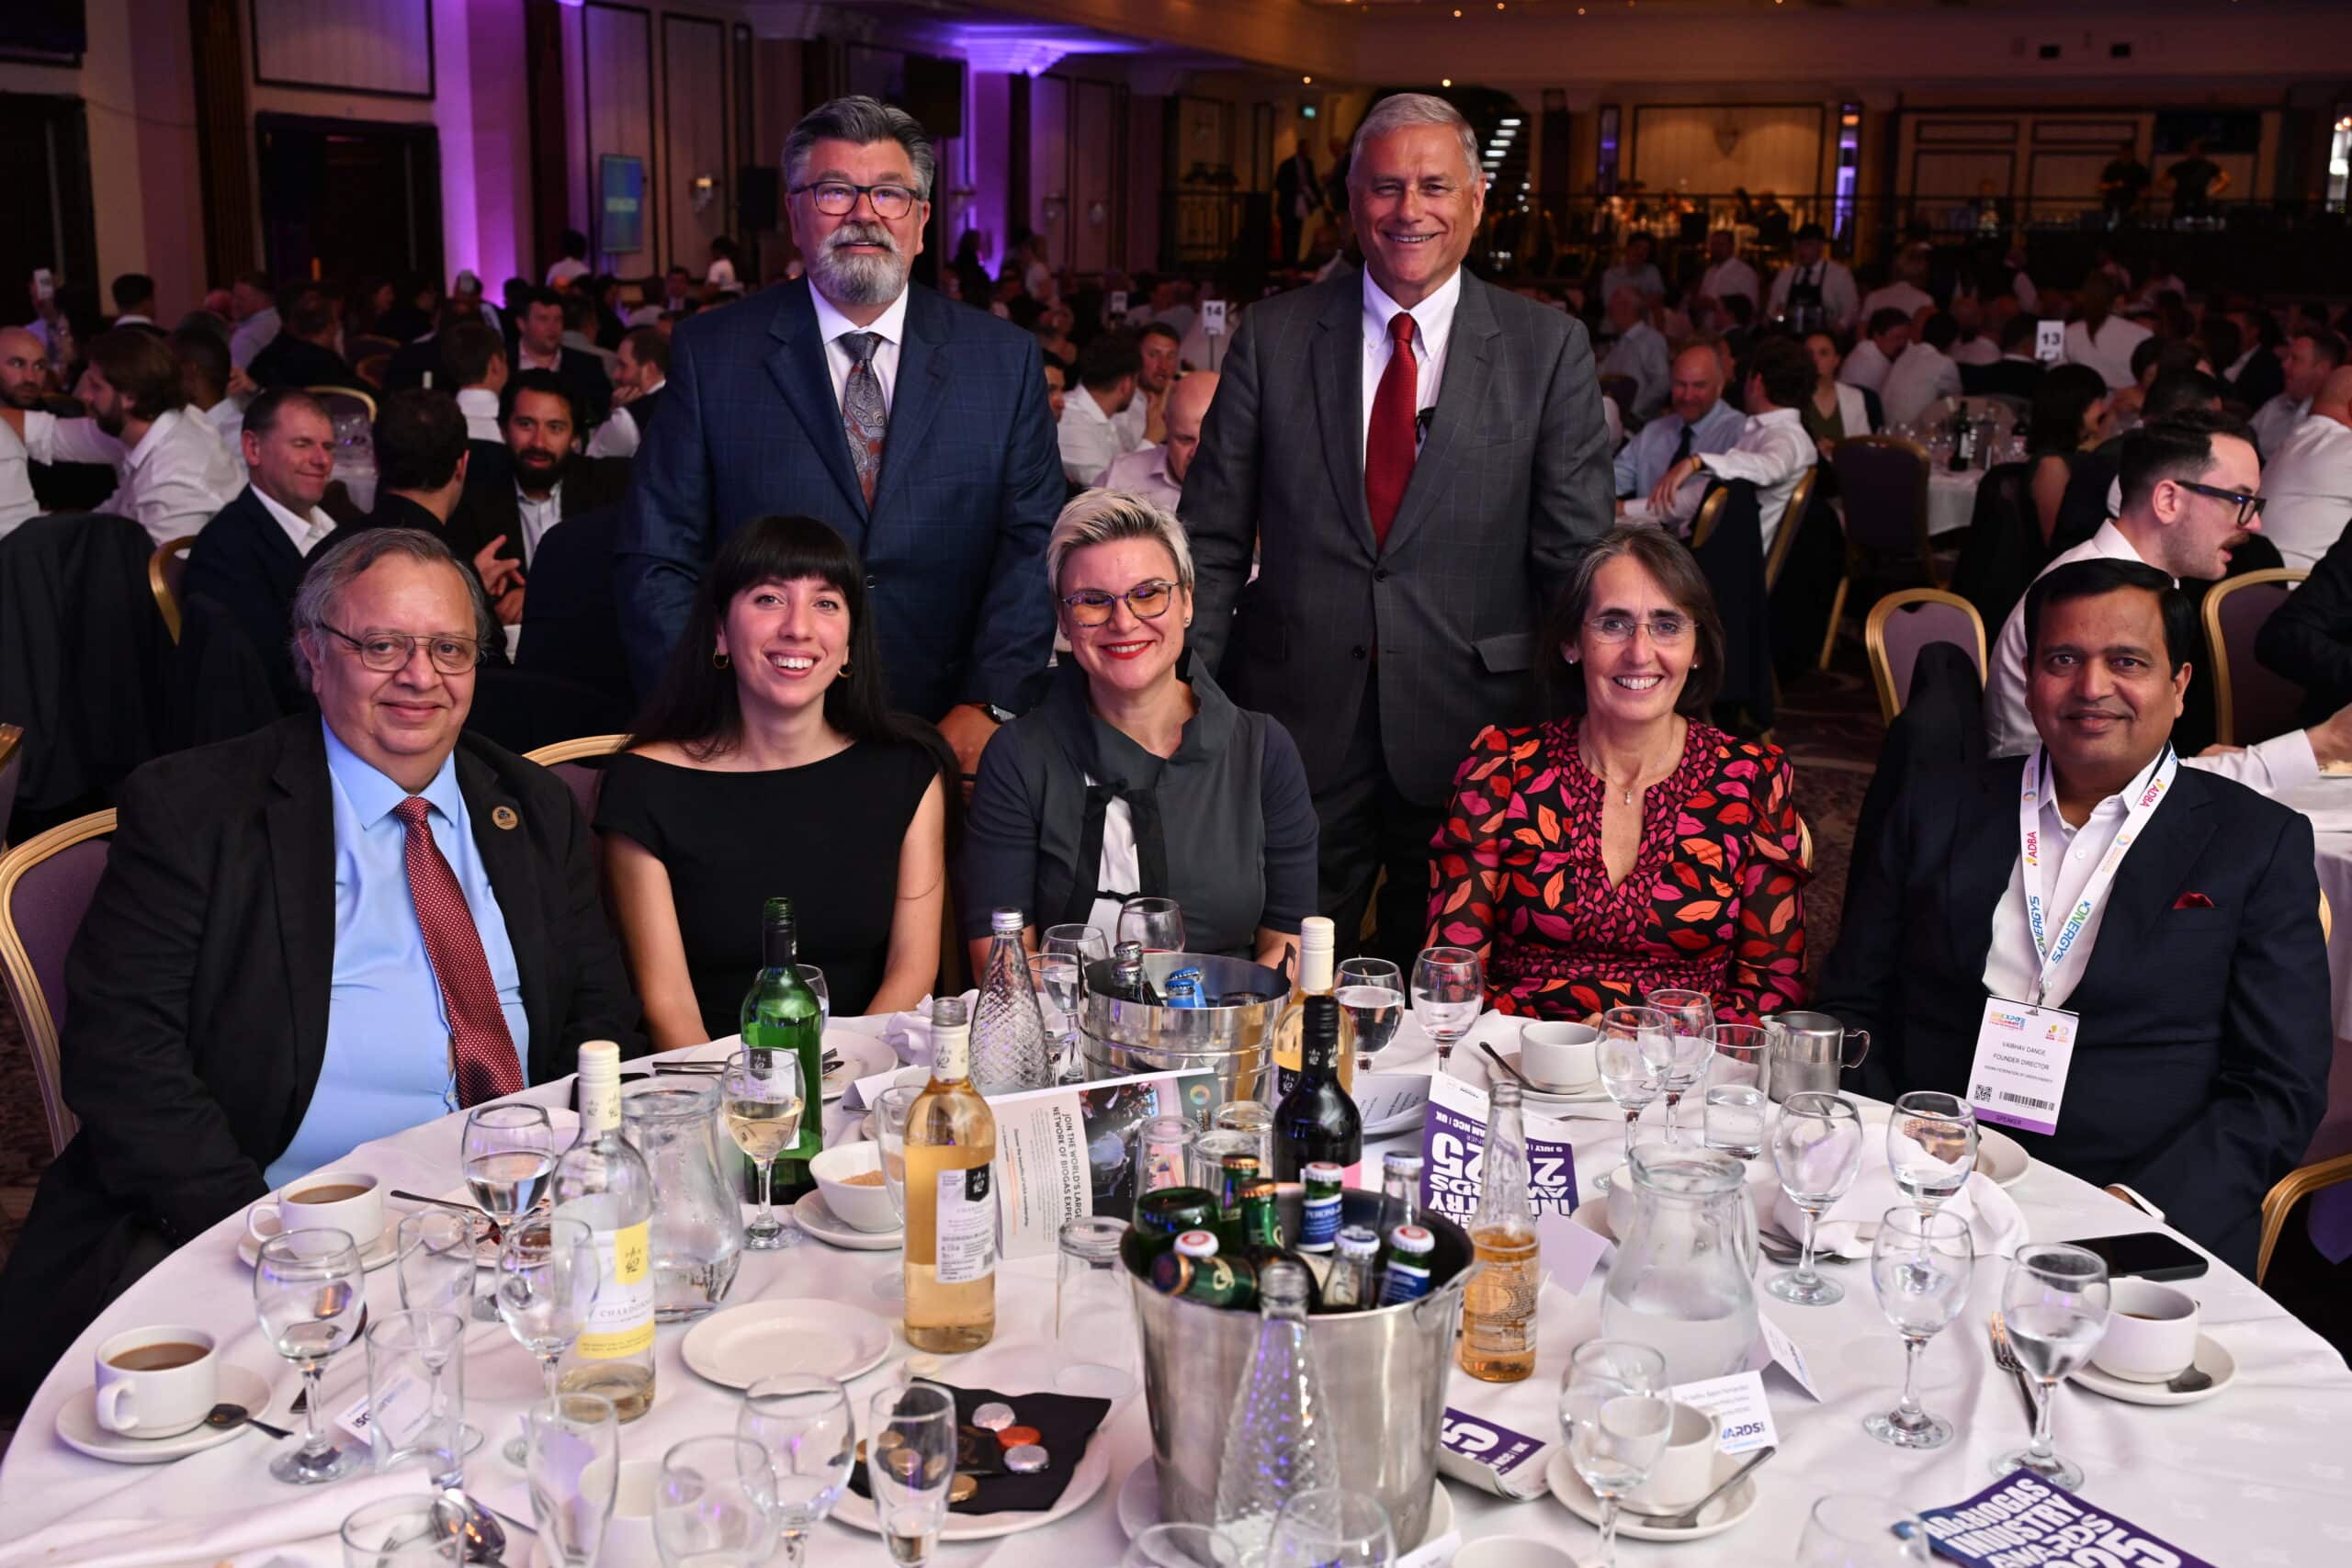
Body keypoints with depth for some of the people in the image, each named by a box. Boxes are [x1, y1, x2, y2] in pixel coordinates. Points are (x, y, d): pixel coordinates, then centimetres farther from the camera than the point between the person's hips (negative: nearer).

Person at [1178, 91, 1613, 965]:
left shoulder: (1548, 350, 0)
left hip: (1470, 728, 0)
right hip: (1298, 721, 1)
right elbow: (1213, 540, 4)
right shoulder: (1272, 337, 3)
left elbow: (1577, 555, 0)